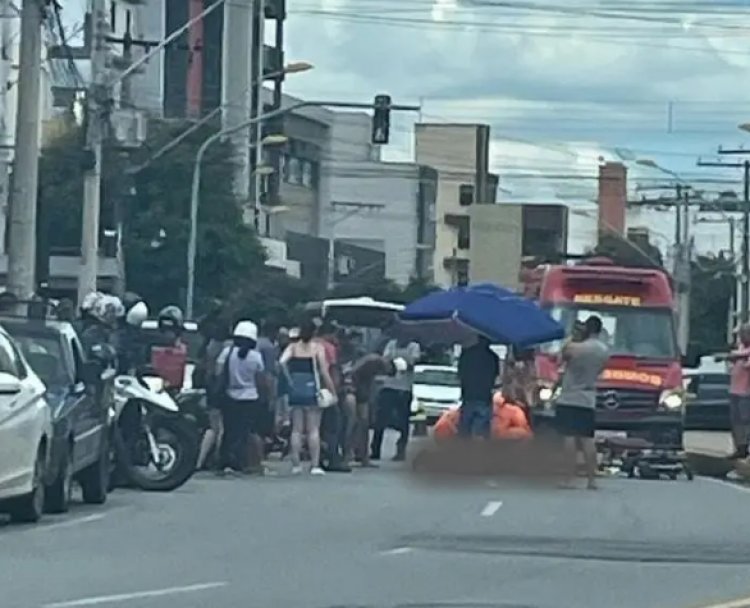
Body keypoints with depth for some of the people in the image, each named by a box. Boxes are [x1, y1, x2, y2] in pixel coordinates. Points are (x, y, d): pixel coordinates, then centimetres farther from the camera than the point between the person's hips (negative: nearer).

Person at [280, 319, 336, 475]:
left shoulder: (293, 347, 4)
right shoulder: (317, 348, -3)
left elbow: (282, 362, -13)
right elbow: (324, 373, -7)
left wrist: (289, 380, -3)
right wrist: (333, 392, -1)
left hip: (295, 391, 2)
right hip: (312, 390, -2)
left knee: (296, 429, 8)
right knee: (313, 429, 2)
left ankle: (296, 464, 6)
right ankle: (315, 465, -2)